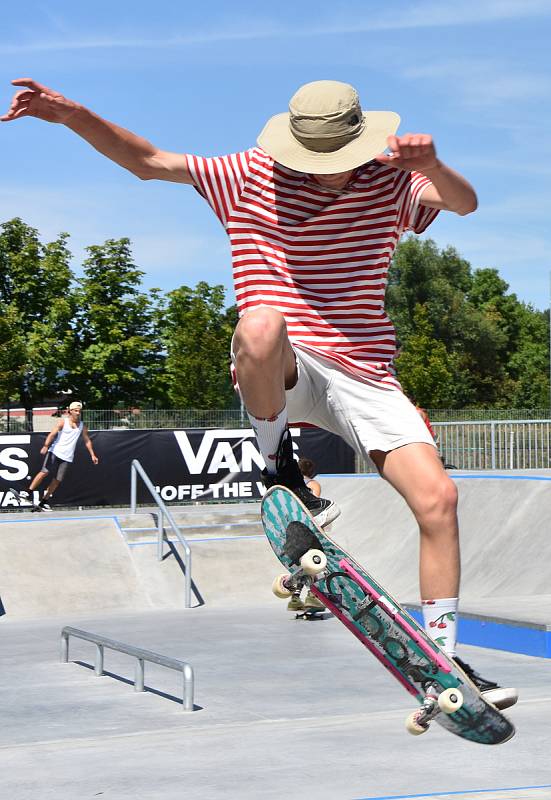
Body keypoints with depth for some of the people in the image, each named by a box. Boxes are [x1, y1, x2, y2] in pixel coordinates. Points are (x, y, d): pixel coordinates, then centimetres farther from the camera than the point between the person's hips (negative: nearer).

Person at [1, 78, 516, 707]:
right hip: (281, 373, -2)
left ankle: (442, 659, 1)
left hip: (364, 378, 2)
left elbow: (466, 203, -7)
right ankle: (279, 470, -14)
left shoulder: (388, 180, 5)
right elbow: (150, 162, 1)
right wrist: (72, 115, -13)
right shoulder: (252, 177, 0)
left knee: (437, 497, -14)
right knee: (261, 323, -40)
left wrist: (433, 166, -29)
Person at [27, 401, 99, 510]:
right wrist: (46, 446, -27)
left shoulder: (82, 426, 13)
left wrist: (92, 455, 19)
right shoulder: (62, 421, -1)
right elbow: (52, 434, -12)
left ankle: (43, 503, 3)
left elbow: (87, 441, 23)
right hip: (55, 452, -4)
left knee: (57, 480, -2)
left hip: (67, 458, 4)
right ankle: (28, 492, -11)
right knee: (44, 472, -17)